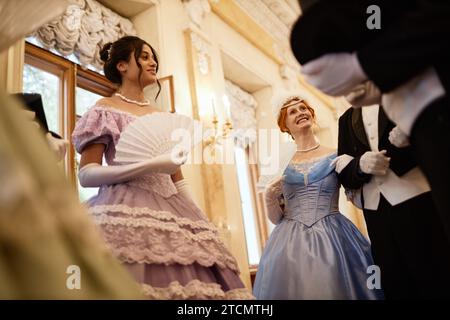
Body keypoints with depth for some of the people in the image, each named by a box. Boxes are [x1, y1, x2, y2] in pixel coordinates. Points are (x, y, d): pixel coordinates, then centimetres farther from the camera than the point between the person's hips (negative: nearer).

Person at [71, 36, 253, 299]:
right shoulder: (104, 110, 5)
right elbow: (86, 174, -6)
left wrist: (199, 217, 7)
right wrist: (150, 166, -17)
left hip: (171, 209, 5)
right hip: (127, 210, -5)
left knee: (190, 283, -3)